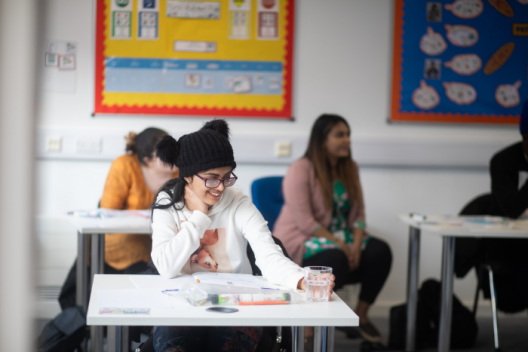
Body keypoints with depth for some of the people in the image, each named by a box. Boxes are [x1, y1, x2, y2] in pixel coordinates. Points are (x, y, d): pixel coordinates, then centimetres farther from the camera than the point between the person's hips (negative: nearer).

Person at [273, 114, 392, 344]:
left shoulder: (350, 169, 7)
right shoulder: (300, 170, -14)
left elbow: (358, 214, 5)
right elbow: (305, 223, -21)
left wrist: (356, 245, -14)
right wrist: (341, 245, -25)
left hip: (339, 237, 7)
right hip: (300, 240, -7)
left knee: (380, 251, -18)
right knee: (335, 258, -37)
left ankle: (361, 314, 0)